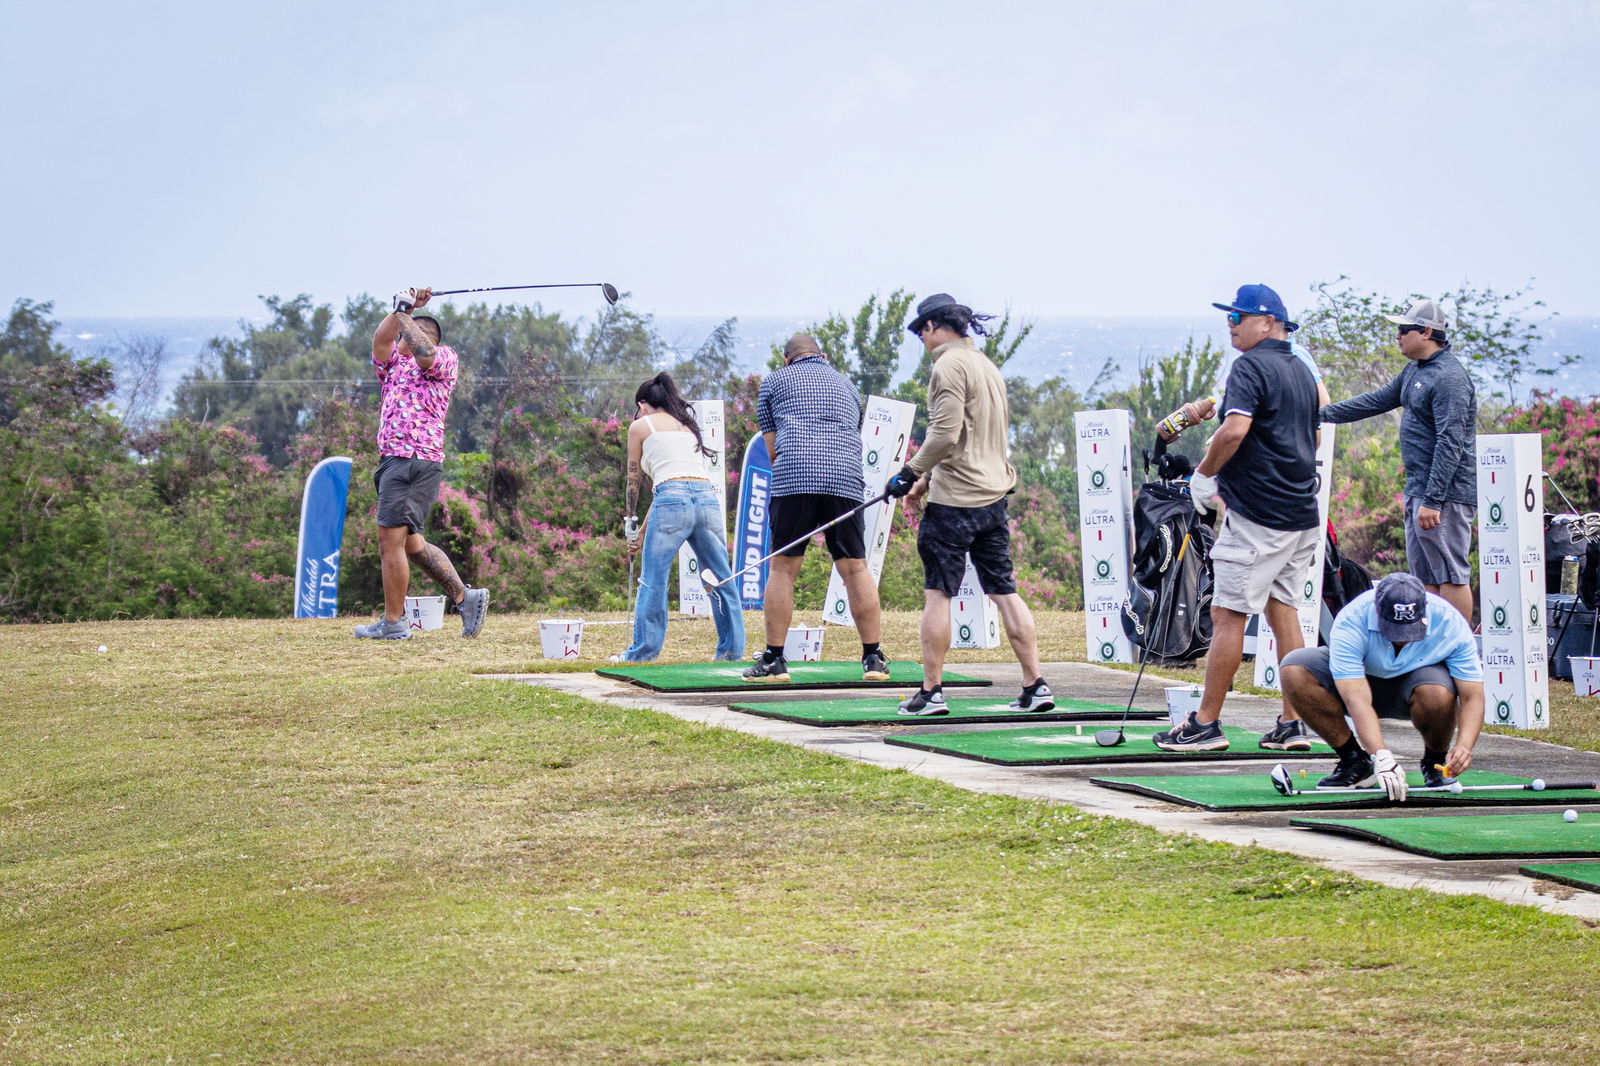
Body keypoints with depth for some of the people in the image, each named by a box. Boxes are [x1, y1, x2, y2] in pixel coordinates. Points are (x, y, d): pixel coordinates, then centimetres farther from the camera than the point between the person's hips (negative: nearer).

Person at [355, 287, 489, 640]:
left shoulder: (446, 359, 5)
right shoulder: (394, 366, 26)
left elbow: (424, 353, -16)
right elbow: (380, 340, 8)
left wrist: (405, 315, -6)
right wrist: (400, 310, -2)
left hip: (416, 460, -9)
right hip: (392, 460, 9)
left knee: (390, 539, -11)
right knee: (410, 543, 9)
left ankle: (393, 622, -9)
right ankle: (465, 597, 15)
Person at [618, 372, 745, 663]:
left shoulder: (640, 426, 13)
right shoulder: (687, 425, 29)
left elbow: (634, 481, 17)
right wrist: (644, 533, 33)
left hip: (673, 499, -5)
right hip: (707, 497, 5)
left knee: (653, 580, 3)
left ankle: (642, 651, 6)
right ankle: (732, 648, 10)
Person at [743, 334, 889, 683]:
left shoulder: (775, 381, 18)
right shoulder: (847, 384, 27)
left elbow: (771, 447, 15)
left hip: (793, 475, -3)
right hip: (846, 480, 3)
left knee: (783, 568, 1)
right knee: (856, 569, 6)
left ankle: (773, 660, -1)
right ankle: (873, 657, 4)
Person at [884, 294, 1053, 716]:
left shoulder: (949, 366, -11)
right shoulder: (987, 365, 17)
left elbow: (945, 434, -20)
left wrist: (911, 473, -8)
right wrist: (929, 479, 22)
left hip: (954, 500, -8)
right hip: (993, 495, 8)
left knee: (937, 593, -2)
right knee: (1004, 590, 8)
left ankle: (931, 691, -2)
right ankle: (1035, 685, 4)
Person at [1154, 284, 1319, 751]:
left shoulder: (1251, 366, -11)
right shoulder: (1301, 371, 16)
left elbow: (1235, 430, -25)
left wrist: (1204, 472, -10)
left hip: (1257, 518, -9)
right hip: (1302, 515, 9)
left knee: (1228, 615, -5)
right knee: (1283, 611, 11)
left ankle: (1206, 724, -3)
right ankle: (1293, 724, 8)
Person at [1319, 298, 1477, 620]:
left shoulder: (1448, 377, -16)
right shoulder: (1415, 370, 16)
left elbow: (1450, 443, -21)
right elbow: (1379, 400, 28)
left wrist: (1432, 500, -24)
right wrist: (1323, 415, 26)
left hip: (1446, 493, -11)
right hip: (1418, 489, 11)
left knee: (1451, 575, -9)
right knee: (1426, 578, 11)